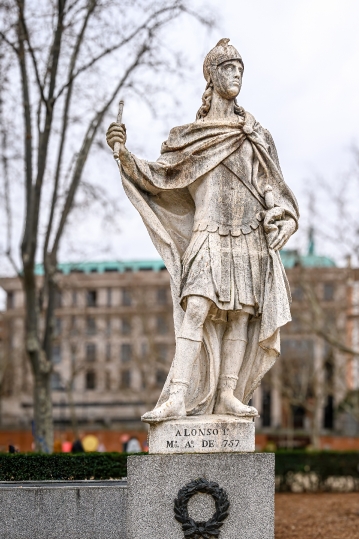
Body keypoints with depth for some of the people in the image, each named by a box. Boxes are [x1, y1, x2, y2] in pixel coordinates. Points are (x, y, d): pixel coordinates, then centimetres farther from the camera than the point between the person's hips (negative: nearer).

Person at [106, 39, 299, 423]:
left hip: (250, 237, 3)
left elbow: (271, 188, 13)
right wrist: (125, 156, -12)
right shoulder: (191, 136, 8)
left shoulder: (255, 136, 14)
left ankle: (227, 395, 3)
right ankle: (178, 398, -20)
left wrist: (283, 218, -5)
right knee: (196, 311, -16)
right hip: (209, 236, -3)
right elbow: (158, 178, 3)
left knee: (240, 315, -1)